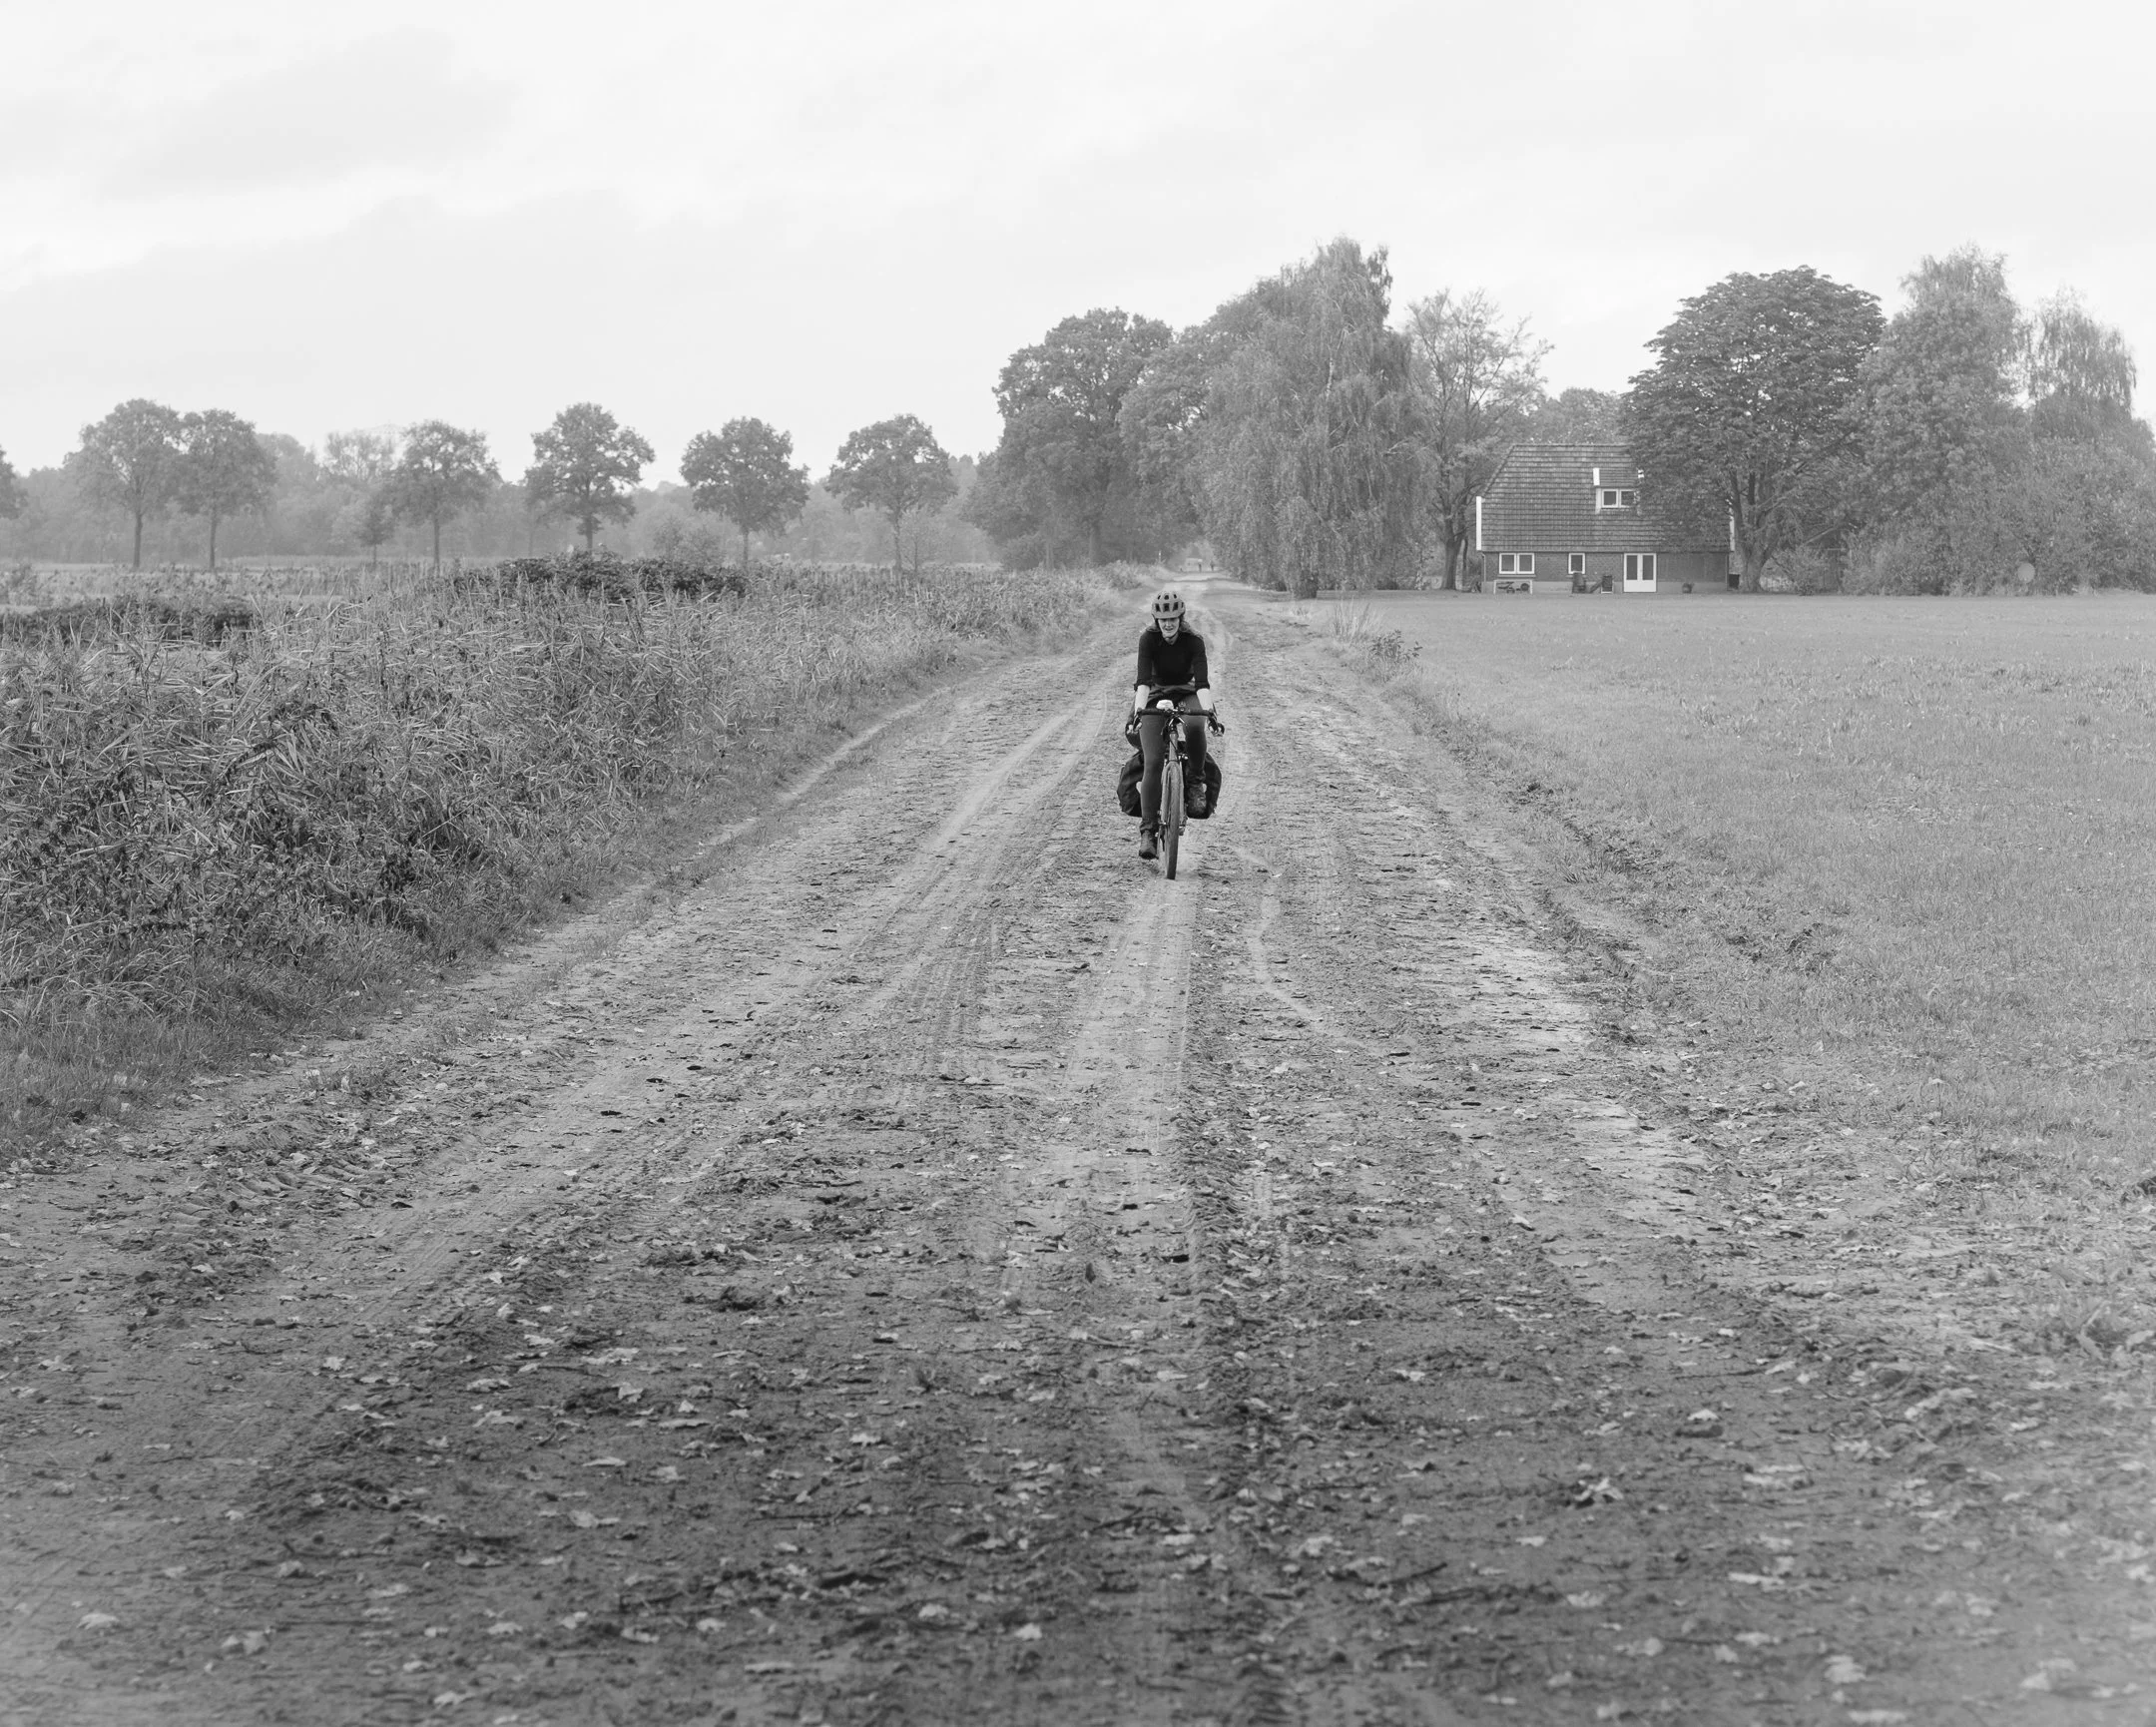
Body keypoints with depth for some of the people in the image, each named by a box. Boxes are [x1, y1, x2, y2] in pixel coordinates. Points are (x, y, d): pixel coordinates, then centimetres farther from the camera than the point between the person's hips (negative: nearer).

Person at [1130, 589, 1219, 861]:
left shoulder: (1193, 640, -17)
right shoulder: (1148, 639, -16)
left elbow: (1202, 680, -26)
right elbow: (1143, 679, -26)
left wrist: (1207, 709, -44)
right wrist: (1139, 709, -43)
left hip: (1187, 693, 0)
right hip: (1156, 695, 0)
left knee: (1194, 726, -38)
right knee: (1153, 762, -16)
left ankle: (1196, 782, -15)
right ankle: (1148, 830, -16)